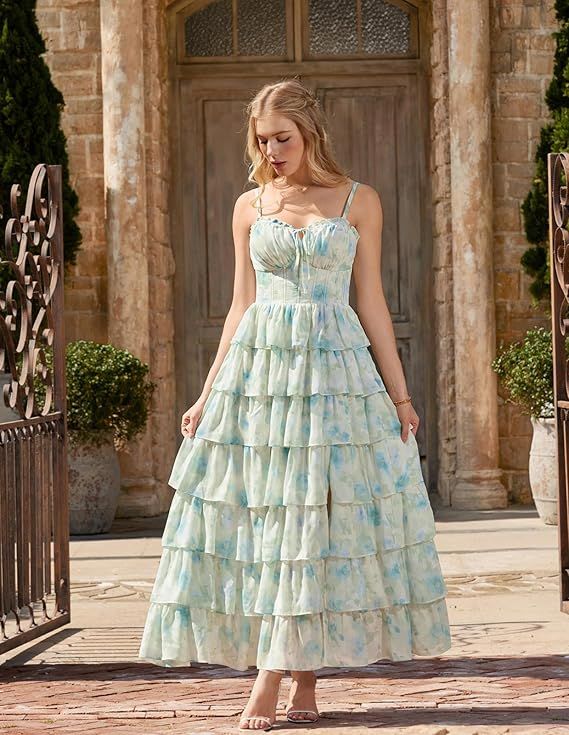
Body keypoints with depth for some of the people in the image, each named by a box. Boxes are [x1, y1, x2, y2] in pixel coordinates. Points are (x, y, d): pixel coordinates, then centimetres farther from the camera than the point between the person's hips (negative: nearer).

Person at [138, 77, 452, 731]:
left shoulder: (359, 201, 5)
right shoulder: (250, 206, 10)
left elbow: (371, 302, 6)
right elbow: (241, 306, 12)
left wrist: (399, 393, 3)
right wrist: (207, 395, 8)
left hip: (337, 369, -2)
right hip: (259, 369, 2)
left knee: (323, 516, -6)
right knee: (259, 518, -3)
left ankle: (275, 680, -3)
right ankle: (299, 679, 5)